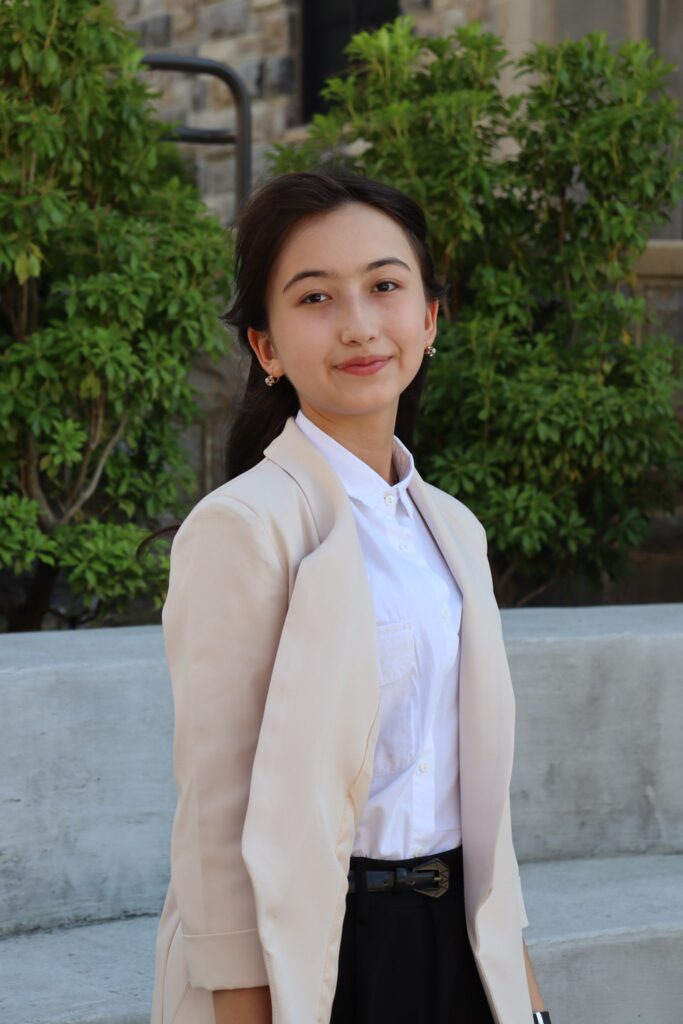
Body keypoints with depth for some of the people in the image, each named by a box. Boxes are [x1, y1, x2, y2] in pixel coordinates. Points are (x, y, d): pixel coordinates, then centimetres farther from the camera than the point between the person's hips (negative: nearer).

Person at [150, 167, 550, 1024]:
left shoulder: (451, 529, 8)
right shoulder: (244, 526, -14)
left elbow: (474, 777, 13)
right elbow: (219, 809, -15)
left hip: (454, 946, 6)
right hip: (320, 954, -6)